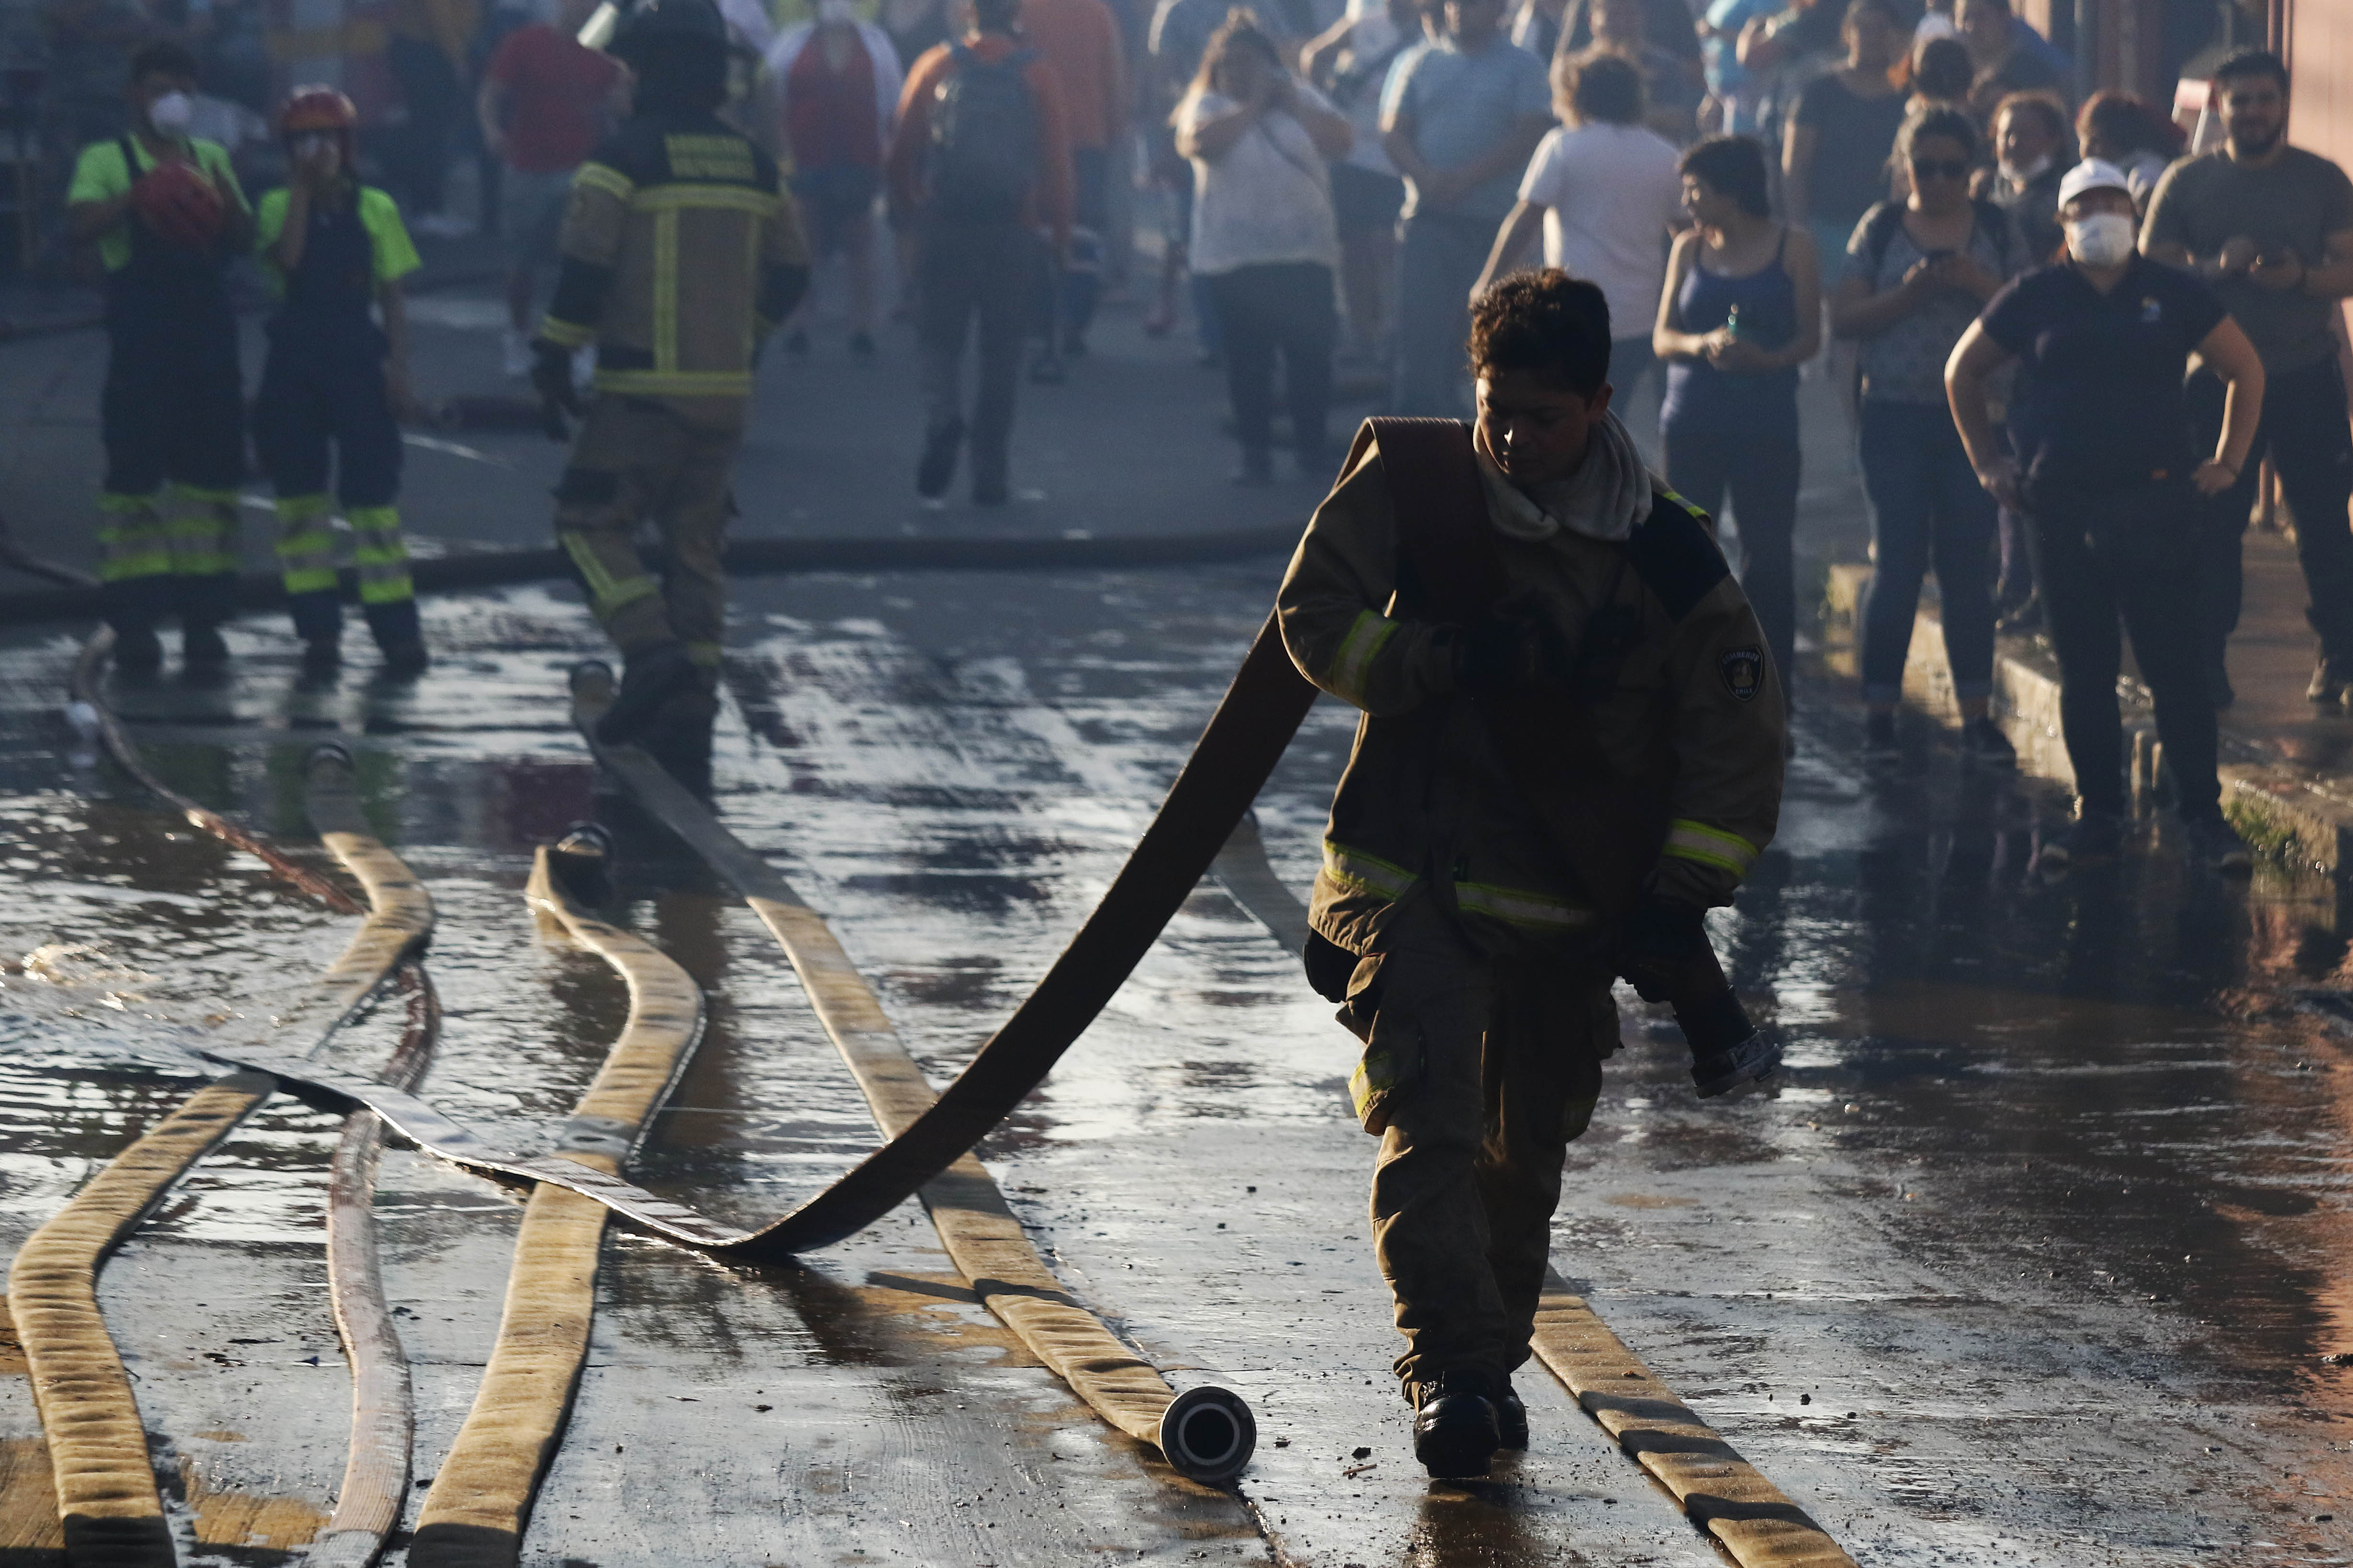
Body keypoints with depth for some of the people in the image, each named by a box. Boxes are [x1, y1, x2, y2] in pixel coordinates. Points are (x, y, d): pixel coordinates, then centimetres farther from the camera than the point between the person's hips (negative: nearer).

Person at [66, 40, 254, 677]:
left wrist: (224, 196, -12)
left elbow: (244, 238, 9)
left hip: (209, 335, 4)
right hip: (141, 341, -4)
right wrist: (139, 195, -30)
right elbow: (82, 221, -14)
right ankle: (134, 623, -1)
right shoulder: (106, 160, 2)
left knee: (210, 474, 4)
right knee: (134, 473, -5)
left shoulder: (210, 159, 14)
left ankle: (202, 619, 10)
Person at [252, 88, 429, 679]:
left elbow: (392, 299, 5)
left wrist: (398, 369, -4)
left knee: (372, 495, -4)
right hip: (294, 361, 2)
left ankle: (397, 631, -2)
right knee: (300, 497, 3)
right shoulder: (278, 207, 4)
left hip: (358, 362, -2)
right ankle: (319, 630, 9)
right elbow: (285, 260, -17)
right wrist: (302, 190, -13)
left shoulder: (374, 209, 3)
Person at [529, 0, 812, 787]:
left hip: (643, 389, -6)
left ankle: (653, 653, -16)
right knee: (695, 547, 11)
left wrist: (553, 361, -4)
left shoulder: (625, 156, -9)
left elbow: (585, 270, -13)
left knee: (591, 521, 5)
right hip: (726, 391, 6)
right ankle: (688, 728, 10)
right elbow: (790, 275, 16)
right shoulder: (754, 165, 9)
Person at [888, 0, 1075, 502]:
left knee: (941, 340, 11)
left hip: (944, 230, 0)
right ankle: (989, 475, 8)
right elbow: (1056, 160, -6)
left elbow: (902, 154, 1)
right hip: (1014, 234, 0)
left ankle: (942, 419, -19)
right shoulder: (1037, 74, -4)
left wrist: (915, 207, 17)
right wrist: (1060, 232, 4)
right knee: (1001, 356, 9)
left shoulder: (937, 66, 0)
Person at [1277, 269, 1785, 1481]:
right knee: (1427, 1122, -17)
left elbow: (1739, 738, -4)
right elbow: (1315, 616, -2)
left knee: (1527, 1146, 12)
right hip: (1410, 869, -1)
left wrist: (1679, 903, -10)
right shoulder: (1409, 482, -5)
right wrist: (1451, 662, -17)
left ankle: (1486, 1364, 31)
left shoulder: (1667, 559, -7)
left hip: (1570, 900, 1)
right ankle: (1450, 1371, -19)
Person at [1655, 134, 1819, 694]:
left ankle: (1770, 687, 6)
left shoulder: (1792, 249, 1)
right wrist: (1703, 344, -15)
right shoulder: (1689, 248, 10)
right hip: (1692, 423, 3)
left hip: (1766, 424, -3)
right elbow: (1662, 337, 7)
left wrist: (1765, 360, -20)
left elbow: (1809, 338, 0)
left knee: (1767, 555, -1)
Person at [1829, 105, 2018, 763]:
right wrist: (1909, 293, -15)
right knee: (1898, 566, -1)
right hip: (1896, 418, -1)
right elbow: (1843, 318, -2)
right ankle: (1880, 710, 6)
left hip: (1972, 419, 1)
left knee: (1968, 568, 2)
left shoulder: (1996, 229, 6)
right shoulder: (1881, 229, 5)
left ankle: (1976, 715, 7)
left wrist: (1978, 285, -16)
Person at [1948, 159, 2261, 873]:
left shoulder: (2173, 295, 4)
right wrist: (1987, 464, 12)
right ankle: (2096, 815, 13)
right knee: (2084, 671, 6)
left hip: (2156, 505, -2)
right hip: (2063, 511, 2)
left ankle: (2203, 817, -4)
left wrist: (2228, 461, 7)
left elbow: (2244, 368, 14)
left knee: (2173, 664, -6)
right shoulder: (2035, 299, 6)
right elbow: (1963, 372, 18)